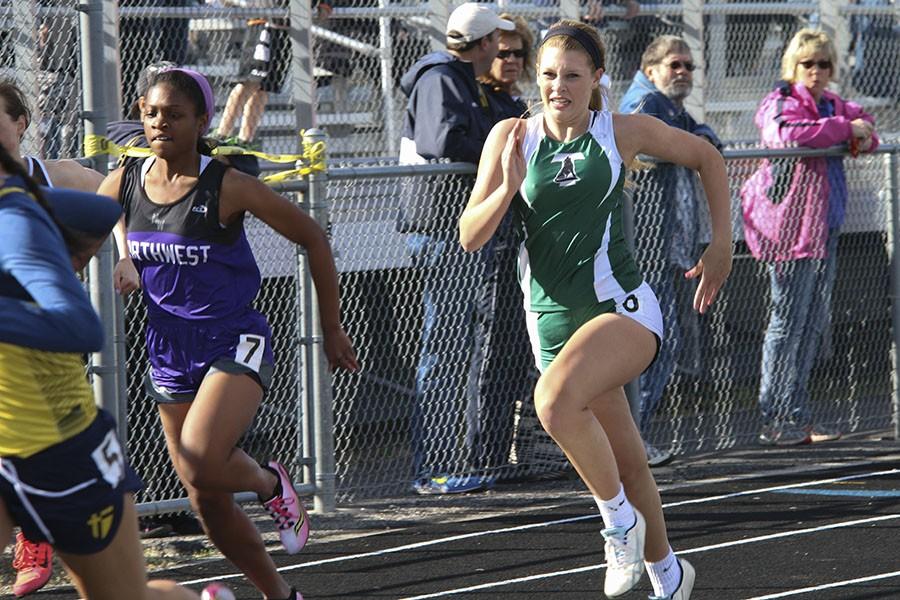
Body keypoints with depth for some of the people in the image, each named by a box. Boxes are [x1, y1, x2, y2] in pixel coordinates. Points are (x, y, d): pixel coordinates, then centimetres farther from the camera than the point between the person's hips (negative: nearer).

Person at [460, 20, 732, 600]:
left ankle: (620, 518, -11)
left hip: (623, 309, -3)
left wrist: (722, 245, 10)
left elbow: (706, 156, 14)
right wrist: (508, 187, -20)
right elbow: (470, 237, -2)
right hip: (554, 321, 3)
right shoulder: (512, 137, 0)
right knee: (627, 464, 12)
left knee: (555, 399, -31)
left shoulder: (625, 132, -3)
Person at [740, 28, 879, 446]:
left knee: (814, 322, 10)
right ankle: (775, 423, -3)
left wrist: (864, 137, 3)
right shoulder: (781, 103, -7)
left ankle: (797, 418, 15)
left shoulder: (833, 106, 17)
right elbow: (786, 133, -27)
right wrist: (844, 129, -21)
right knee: (788, 321, -7)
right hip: (791, 225, -9)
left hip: (824, 228, 9)